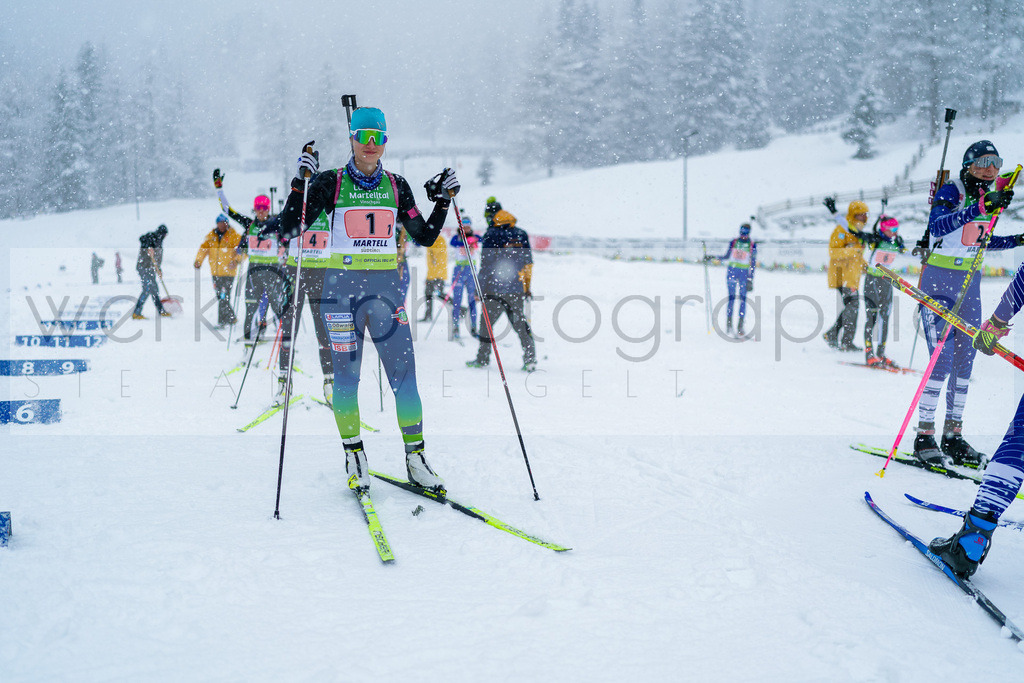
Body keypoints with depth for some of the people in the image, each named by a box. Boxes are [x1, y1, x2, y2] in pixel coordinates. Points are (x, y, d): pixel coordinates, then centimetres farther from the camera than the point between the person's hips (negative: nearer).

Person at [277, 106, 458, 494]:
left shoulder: (396, 186, 10)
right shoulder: (330, 183, 1)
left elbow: (425, 237, 14)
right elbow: (288, 230, -5)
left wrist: (443, 201, 4)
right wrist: (301, 182, -14)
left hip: (386, 286, 2)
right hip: (342, 286, -2)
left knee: (404, 374, -3)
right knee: (346, 375, 0)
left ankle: (415, 458, 6)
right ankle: (354, 457, 15)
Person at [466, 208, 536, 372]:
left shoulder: (491, 235, -1)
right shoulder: (521, 235, 9)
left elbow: (485, 264, -4)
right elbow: (528, 263, 11)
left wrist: (480, 288, 0)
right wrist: (527, 286, 18)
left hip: (494, 289, -3)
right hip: (517, 289, 3)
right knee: (520, 324, 7)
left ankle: (483, 359, 11)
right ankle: (530, 359, 1)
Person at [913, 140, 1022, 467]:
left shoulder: (990, 195, 8)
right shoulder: (951, 191, -13)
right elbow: (937, 226, -34)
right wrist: (982, 207, -40)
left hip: (970, 282, 7)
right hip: (939, 279, -7)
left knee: (966, 358, 6)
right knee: (943, 358, -13)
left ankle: (953, 434, 14)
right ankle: (924, 435, -4)